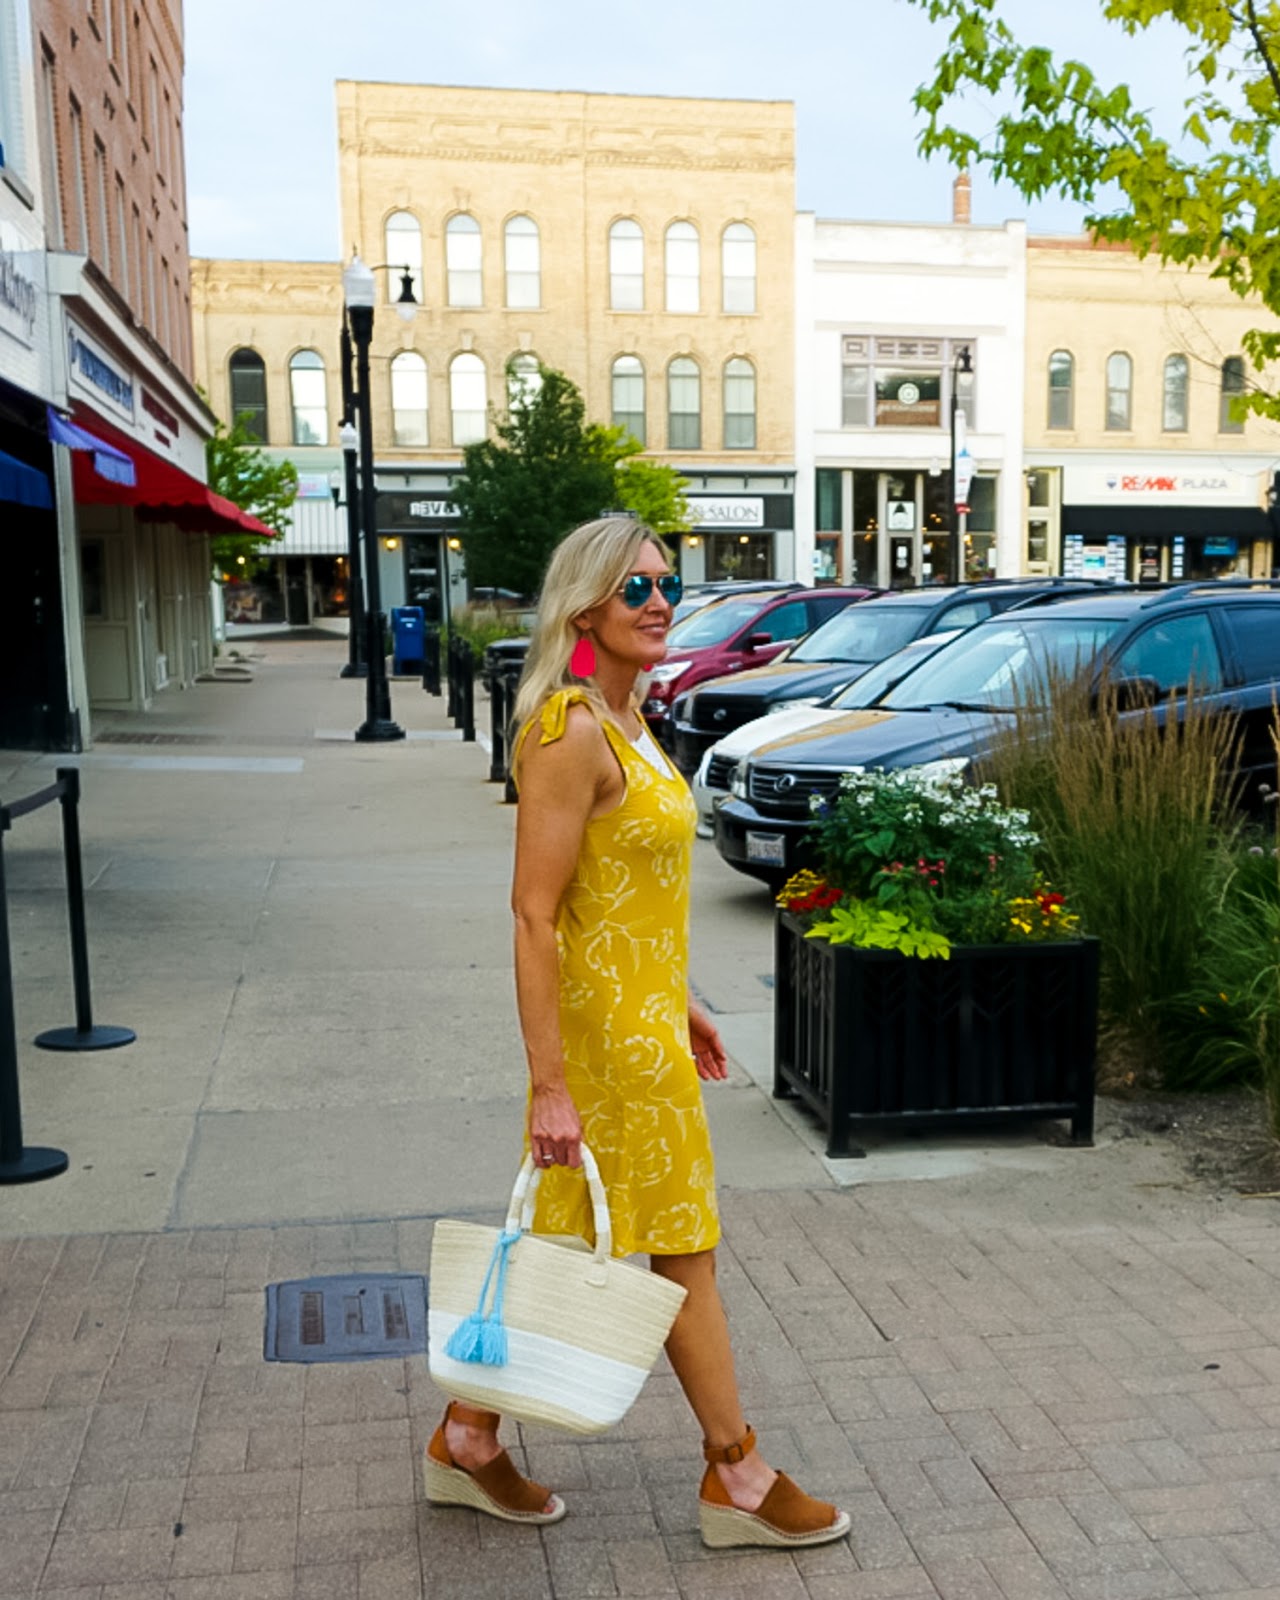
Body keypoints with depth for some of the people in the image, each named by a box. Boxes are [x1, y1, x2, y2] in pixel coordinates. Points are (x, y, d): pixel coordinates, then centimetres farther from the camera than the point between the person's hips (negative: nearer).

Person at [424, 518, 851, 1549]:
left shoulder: (624, 718, 11)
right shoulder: (571, 733, -19)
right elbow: (535, 914, -22)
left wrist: (682, 1004, 20)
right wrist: (551, 1083, -23)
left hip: (644, 1015, 9)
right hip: (607, 1034, -9)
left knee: (565, 1248, 17)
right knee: (682, 1254, 5)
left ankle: (468, 1441, 32)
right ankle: (738, 1480, 24)